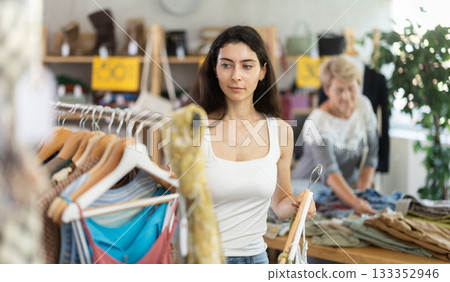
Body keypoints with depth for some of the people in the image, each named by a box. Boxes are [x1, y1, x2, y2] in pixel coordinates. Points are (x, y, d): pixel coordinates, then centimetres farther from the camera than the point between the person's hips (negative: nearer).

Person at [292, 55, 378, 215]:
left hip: (349, 187, 4)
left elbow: (370, 155, 2)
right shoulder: (317, 123, -22)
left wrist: (362, 192, -12)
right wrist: (355, 202, -49)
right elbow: (329, 172, -34)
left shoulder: (363, 106, -4)